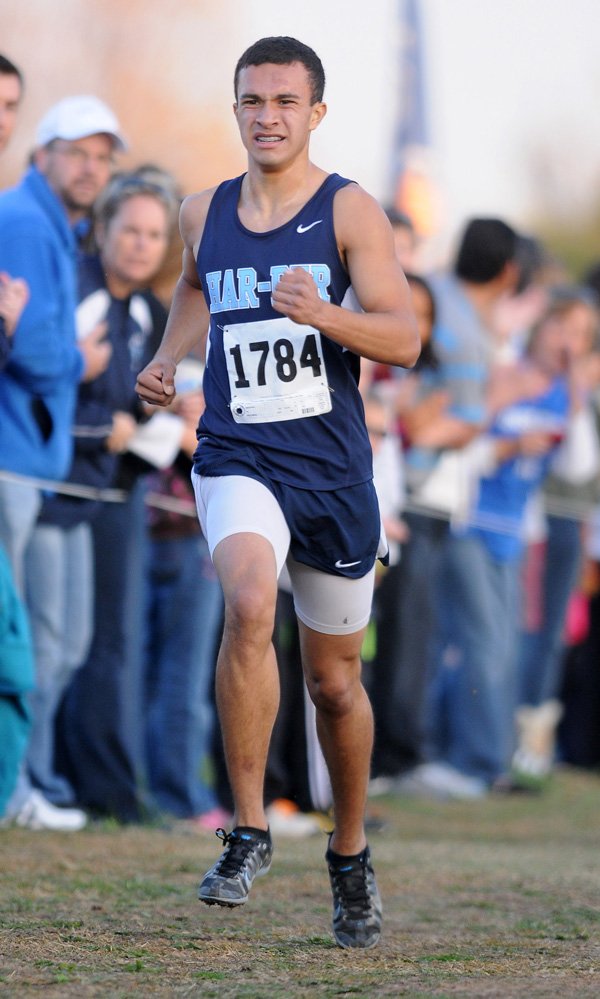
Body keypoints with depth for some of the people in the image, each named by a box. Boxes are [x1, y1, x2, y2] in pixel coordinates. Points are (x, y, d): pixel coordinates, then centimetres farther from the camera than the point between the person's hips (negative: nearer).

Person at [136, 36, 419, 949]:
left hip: (334, 471, -1)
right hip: (238, 462, 1)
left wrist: (322, 315, -27)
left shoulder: (350, 212, -3)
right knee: (248, 605, -30)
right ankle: (249, 832, -23)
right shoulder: (204, 215, 7)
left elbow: (403, 338, -10)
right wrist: (167, 358, 14)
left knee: (334, 680, 11)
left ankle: (350, 855, 34)